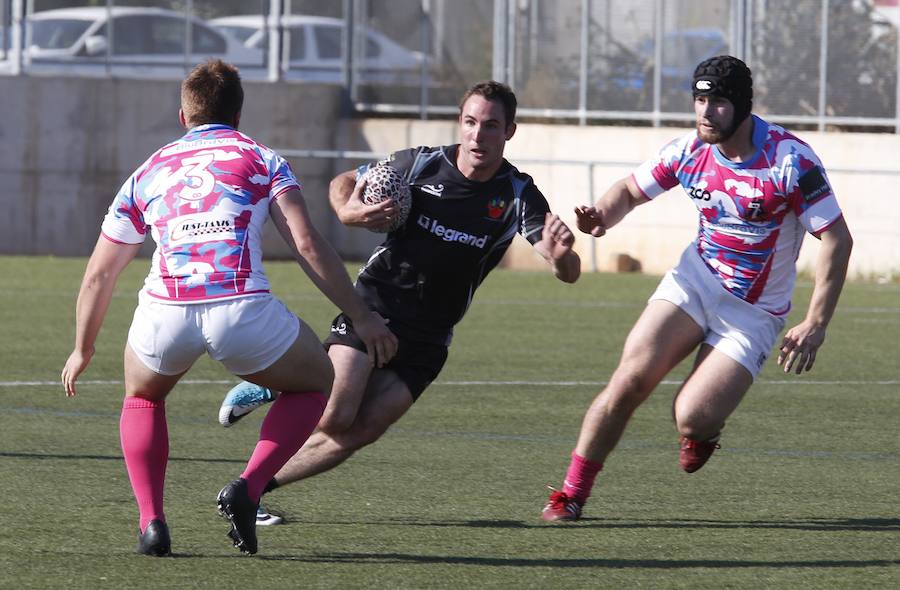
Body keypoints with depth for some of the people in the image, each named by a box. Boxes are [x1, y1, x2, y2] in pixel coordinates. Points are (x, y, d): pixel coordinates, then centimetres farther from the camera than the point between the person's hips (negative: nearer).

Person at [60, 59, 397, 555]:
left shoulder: (148, 173, 27)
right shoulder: (261, 159, 19)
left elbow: (98, 277, 32)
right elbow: (306, 244, 4)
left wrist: (83, 351, 46)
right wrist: (361, 317, 7)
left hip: (165, 310, 2)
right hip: (241, 309, -2)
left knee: (142, 397, 34)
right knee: (313, 382, 26)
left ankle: (151, 521, 13)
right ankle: (247, 489, 4)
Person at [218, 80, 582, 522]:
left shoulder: (518, 196, -9)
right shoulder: (419, 165, -8)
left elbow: (567, 272, -18)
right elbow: (344, 183, 8)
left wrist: (560, 255, -44)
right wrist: (349, 211, -16)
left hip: (427, 338, 2)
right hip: (372, 307, -2)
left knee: (361, 431, -10)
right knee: (335, 416, -20)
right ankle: (273, 387, 11)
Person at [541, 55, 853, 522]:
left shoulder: (791, 160, -19)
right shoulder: (689, 151, -6)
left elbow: (837, 240, -15)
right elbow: (630, 191, 10)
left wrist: (815, 324, -20)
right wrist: (602, 215, -15)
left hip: (753, 314, -3)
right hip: (696, 278, 3)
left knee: (691, 419, -18)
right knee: (631, 380, -16)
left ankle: (705, 429, 21)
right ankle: (572, 493, -4)